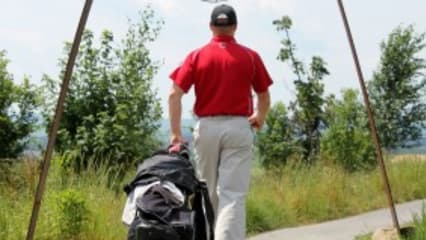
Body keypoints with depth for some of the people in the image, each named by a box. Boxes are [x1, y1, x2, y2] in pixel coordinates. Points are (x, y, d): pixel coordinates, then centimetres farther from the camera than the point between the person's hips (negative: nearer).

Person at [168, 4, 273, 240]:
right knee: (233, 194, -5)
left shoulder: (196, 56, 3)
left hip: (206, 127, 2)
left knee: (208, 192, 16)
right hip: (239, 127, -2)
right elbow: (264, 97, 10)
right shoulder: (250, 56, 3)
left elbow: (174, 95, -6)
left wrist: (176, 133, -5)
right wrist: (260, 117, 31)